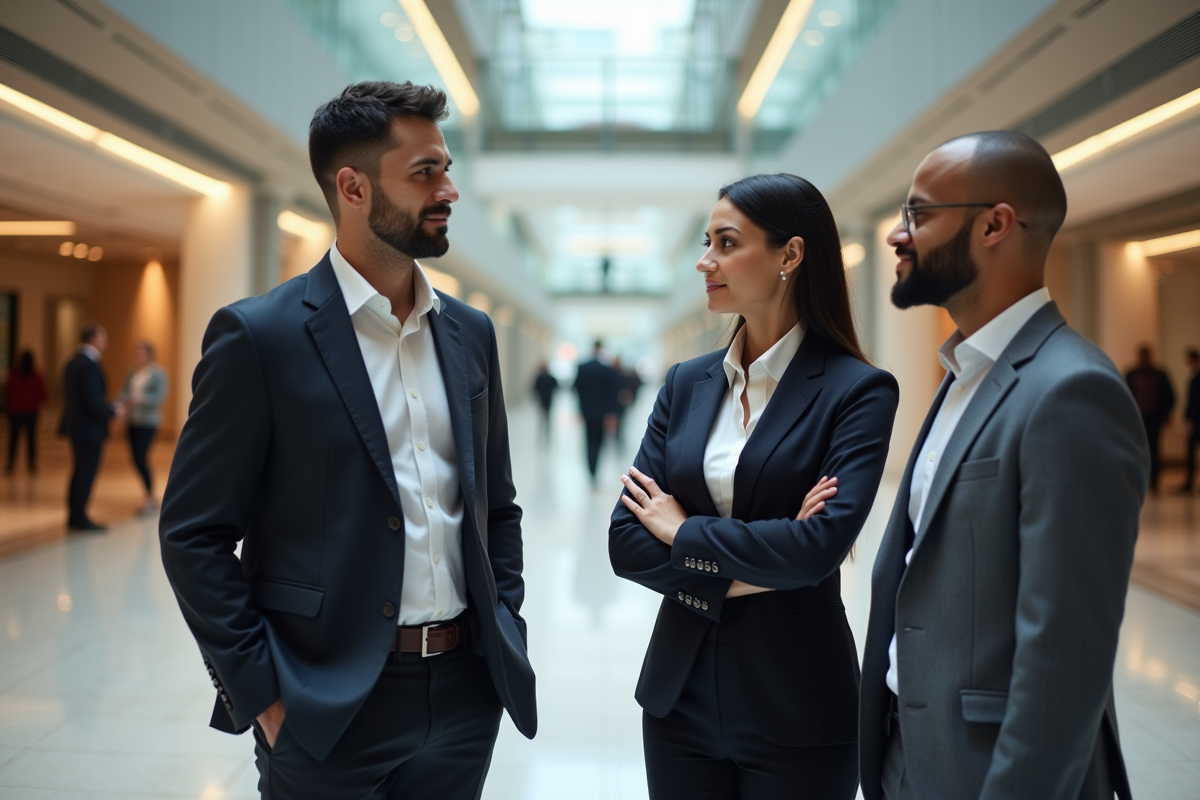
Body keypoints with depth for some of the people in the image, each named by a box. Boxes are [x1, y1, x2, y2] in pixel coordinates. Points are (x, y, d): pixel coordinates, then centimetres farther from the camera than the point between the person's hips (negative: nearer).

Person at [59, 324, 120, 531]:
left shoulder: (73, 362, 10)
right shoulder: (89, 366, -21)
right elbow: (94, 403, -23)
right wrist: (114, 411, -6)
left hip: (77, 427, 10)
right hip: (90, 429, -10)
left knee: (80, 472, 17)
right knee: (87, 473, -1)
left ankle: (74, 516, 24)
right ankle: (80, 518, 6)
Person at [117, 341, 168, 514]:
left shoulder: (158, 373, -7)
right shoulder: (132, 373, 9)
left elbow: (160, 396, -16)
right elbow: (124, 392, 3)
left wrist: (140, 398, -30)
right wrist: (119, 403, -17)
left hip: (148, 420, -6)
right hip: (132, 420, 6)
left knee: (140, 458, -14)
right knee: (137, 459, 6)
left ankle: (150, 498, -1)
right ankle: (151, 499, 17)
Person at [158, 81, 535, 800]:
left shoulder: (471, 333, 8)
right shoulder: (260, 335, -9)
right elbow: (193, 535, -8)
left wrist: (506, 629, 6)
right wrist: (264, 692, -11)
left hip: (466, 696, 5)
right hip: (327, 712, -5)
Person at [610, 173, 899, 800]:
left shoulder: (858, 390, -9)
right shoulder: (686, 384, 5)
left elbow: (821, 545, -21)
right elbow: (625, 542, 0)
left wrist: (684, 531, -9)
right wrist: (740, 577, -13)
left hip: (797, 706, -4)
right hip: (681, 693, 4)